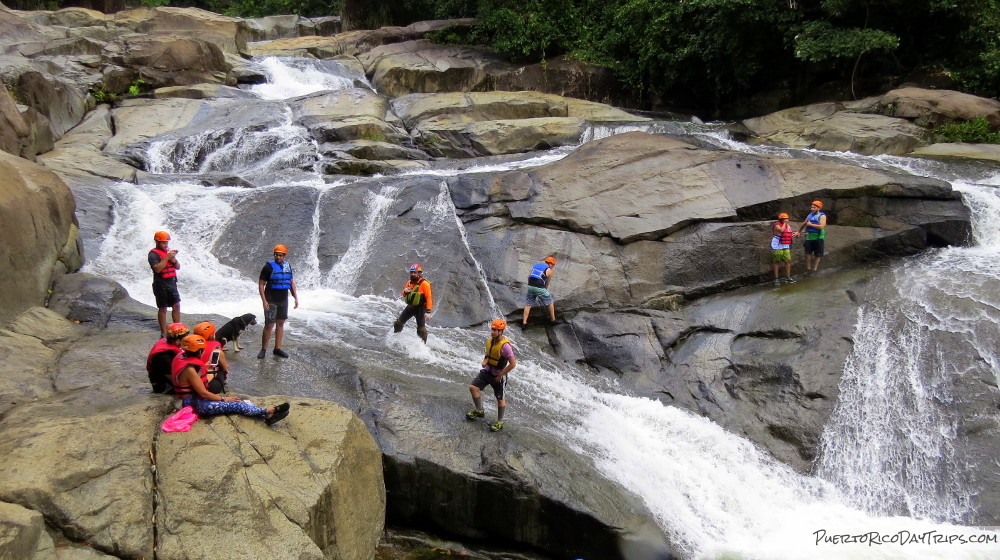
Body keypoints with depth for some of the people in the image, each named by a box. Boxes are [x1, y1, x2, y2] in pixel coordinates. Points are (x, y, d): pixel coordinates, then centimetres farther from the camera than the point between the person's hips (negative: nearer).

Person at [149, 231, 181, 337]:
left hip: (172, 283, 6)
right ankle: (164, 333, 8)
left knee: (176, 306, 7)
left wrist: (174, 260, -6)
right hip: (161, 285, -6)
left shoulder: (169, 251, 14)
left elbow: (178, 267, 15)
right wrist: (167, 258, -22)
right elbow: (157, 269, -22)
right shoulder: (153, 254, -8)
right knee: (162, 309, 1)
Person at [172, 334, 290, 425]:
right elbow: (203, 393, -21)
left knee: (236, 402, -4)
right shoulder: (189, 369, -25)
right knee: (235, 405, -16)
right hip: (194, 404, -10)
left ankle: (266, 414, -15)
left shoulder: (182, 357, 4)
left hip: (194, 398, 10)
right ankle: (268, 413, -16)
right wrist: (224, 399, -11)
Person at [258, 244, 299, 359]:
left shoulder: (287, 266, 8)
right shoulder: (269, 266, -9)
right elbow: (261, 284, -9)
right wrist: (264, 301, -16)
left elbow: (291, 282, 16)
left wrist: (296, 297, 10)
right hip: (271, 301, -6)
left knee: (280, 323, 9)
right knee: (269, 325, -5)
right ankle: (263, 349, 5)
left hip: (283, 301, 6)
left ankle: (277, 348, 17)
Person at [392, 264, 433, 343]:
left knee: (421, 328, -6)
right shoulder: (409, 282, 6)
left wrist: (428, 312, -27)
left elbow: (429, 298, -20)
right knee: (398, 323, 8)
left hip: (420, 308, -7)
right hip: (410, 307, 7)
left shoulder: (424, 284, -15)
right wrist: (405, 291, -8)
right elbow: (404, 295, 18)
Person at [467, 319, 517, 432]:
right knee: (473, 387, 0)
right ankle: (479, 410, 21)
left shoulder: (505, 346, -26)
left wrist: (501, 375, -18)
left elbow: (513, 363, -26)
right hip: (487, 371, 7)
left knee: (500, 399, 7)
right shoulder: (489, 340, -2)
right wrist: (484, 361, -3)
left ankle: (500, 423, 22)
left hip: (498, 376, -7)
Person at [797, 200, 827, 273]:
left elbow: (821, 226, -20)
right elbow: (804, 224, 27)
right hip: (809, 237, 5)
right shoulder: (810, 215, 14)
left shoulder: (822, 216, -6)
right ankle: (808, 268, 7)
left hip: (818, 238, -5)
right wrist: (799, 231, 25)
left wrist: (810, 224, -14)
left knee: (817, 254, 3)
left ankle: (814, 269, 10)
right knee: (807, 253, -1)